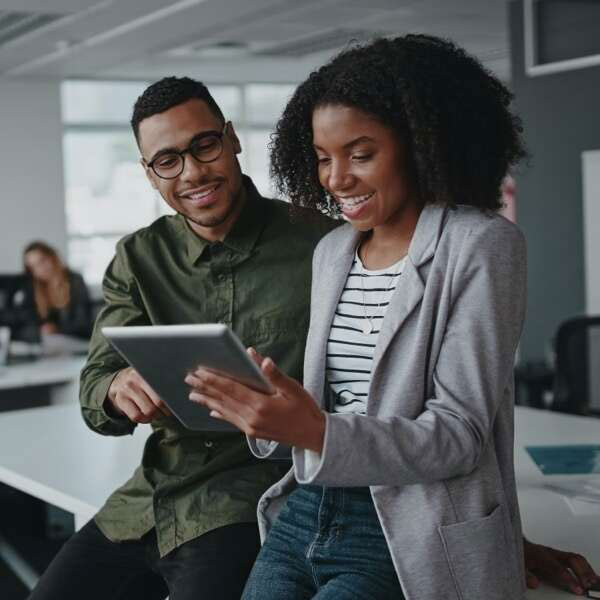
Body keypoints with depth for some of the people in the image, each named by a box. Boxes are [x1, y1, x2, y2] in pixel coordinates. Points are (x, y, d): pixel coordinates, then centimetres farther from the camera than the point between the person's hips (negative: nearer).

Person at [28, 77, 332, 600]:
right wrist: (118, 390, -23)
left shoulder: (317, 244, -8)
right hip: (150, 501, 5)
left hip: (252, 503, -5)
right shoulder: (138, 259, 6)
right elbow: (94, 391, 1)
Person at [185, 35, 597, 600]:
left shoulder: (482, 246, -7)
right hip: (303, 515, 5)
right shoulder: (331, 251, 12)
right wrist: (269, 417, -6)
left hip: (406, 543, -5)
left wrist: (318, 432, -27)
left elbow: (460, 436, -13)